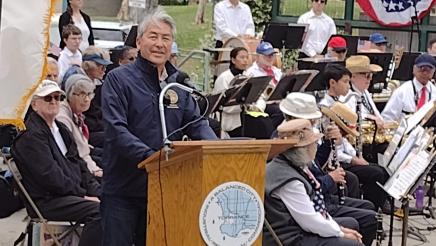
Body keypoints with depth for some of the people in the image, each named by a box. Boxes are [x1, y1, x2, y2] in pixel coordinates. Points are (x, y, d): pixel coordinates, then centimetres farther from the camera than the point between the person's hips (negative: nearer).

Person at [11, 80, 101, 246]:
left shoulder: (61, 129, 21)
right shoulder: (31, 136, -9)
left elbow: (79, 164, 19)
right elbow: (49, 175, -17)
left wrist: (95, 190, 4)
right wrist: (82, 195, -14)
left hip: (73, 193, 9)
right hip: (46, 200, -9)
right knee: (98, 211, -29)